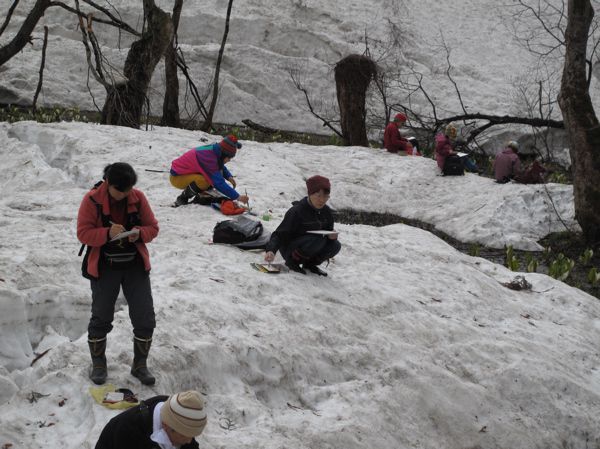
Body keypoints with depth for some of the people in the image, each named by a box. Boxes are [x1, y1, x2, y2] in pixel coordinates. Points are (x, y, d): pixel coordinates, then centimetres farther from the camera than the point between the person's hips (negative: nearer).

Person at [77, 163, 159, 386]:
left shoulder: (138, 198, -4)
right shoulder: (92, 200, -11)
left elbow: (153, 227, 3)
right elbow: (83, 233, -13)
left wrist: (140, 234, -19)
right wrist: (107, 233, -29)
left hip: (135, 265, 2)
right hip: (104, 267, -2)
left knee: (145, 318, 1)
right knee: (101, 318, 6)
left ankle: (140, 365, 17)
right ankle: (98, 364, 25)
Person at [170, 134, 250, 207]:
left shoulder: (213, 150, -6)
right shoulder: (208, 157, -32)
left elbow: (221, 167, 16)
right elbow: (218, 183, -34)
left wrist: (229, 177, -4)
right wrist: (237, 197, -31)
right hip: (177, 177, -9)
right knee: (205, 181, -33)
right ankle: (182, 199, -12)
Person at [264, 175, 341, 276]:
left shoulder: (326, 212, -2)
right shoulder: (296, 212, -22)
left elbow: (329, 231, 9)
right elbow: (279, 234, -23)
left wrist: (332, 236, -17)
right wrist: (271, 250, -41)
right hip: (289, 248, -7)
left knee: (335, 245, -17)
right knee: (318, 239, -32)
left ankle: (310, 263, 5)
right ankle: (292, 261, -12)